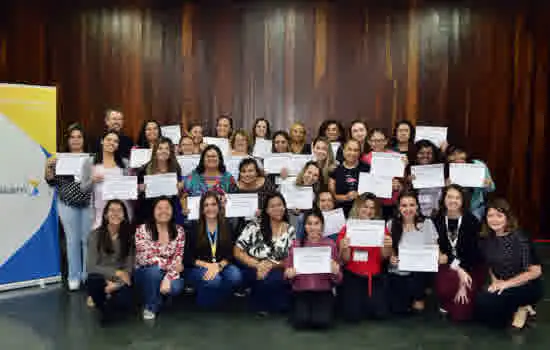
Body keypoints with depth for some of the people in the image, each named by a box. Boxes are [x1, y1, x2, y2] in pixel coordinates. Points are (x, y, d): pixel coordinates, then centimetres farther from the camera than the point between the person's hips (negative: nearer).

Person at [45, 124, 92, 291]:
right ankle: (74, 276, 16)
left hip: (89, 203, 0)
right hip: (68, 204, 0)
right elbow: (52, 182, 4)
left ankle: (89, 275, 19)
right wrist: (49, 166, -11)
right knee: (72, 239, 6)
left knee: (88, 239, 6)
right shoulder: (60, 158, 3)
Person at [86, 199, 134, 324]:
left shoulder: (128, 236, 0)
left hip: (120, 281, 1)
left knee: (126, 301, -32)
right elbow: (92, 267, -12)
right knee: (94, 280, -37)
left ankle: (107, 306, 5)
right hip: (100, 279, 0)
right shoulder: (95, 235, -7)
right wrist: (116, 272, -23)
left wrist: (118, 284, -20)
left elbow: (129, 267, -2)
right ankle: (102, 306, -3)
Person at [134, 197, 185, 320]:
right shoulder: (142, 229, -13)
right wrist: (169, 264, -26)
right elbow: (145, 258, -20)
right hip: (145, 273, -2)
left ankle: (158, 296, 9)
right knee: (154, 269, -35)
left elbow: (178, 260, -8)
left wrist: (168, 278, -24)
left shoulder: (179, 231, -4)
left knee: (176, 287, -29)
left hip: (168, 273, 2)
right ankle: (150, 307, -9)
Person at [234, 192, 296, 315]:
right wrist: (258, 264, -19)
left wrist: (273, 265, -16)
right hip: (253, 270, -3)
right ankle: (261, 304, 0)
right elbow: (237, 252, -6)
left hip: (277, 272, 3)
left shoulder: (290, 231, 6)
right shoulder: (254, 226, -4)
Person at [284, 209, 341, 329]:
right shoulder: (296, 244, 3)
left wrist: (336, 273, -19)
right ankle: (299, 309, 10)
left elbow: (338, 280, 3)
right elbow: (287, 273, 6)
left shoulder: (331, 244, 1)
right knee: (301, 321, -22)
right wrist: (289, 275, -17)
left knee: (321, 321, -24)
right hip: (300, 292, 1)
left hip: (324, 292, -1)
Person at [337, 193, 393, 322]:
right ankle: (348, 299, 21)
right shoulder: (347, 229, -3)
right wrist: (345, 247, -25)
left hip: (375, 277, 2)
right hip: (353, 276, -1)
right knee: (353, 316, -11)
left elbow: (383, 257, -1)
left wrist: (388, 246, -21)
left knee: (380, 313, -10)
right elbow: (345, 260, -5)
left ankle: (369, 301, 21)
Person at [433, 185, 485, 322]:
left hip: (471, 266, -2)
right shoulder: (437, 220, -5)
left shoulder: (472, 221, -13)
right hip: (447, 264, 2)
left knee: (460, 314, -13)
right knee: (444, 284, -33)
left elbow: (472, 252, -14)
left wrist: (464, 283, -18)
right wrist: (458, 270, -23)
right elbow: (438, 249, -8)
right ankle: (446, 305, 4)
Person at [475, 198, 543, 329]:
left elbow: (535, 271, -21)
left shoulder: (520, 239, -21)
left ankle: (520, 308, -1)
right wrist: (495, 281, -6)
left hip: (527, 287, -7)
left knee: (484, 301, -27)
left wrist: (506, 284, -21)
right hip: (502, 285, 7)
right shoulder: (488, 239, -2)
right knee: (480, 313, 0)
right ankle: (515, 308, 16)